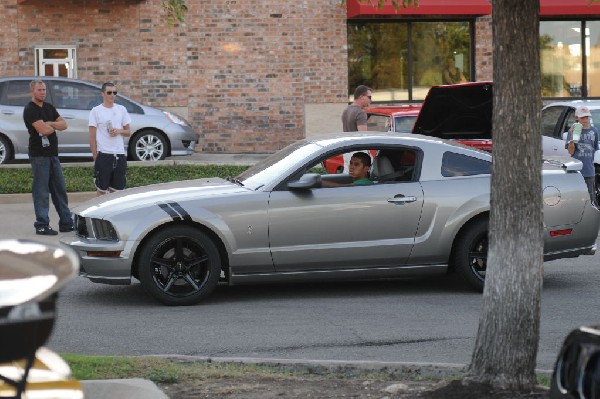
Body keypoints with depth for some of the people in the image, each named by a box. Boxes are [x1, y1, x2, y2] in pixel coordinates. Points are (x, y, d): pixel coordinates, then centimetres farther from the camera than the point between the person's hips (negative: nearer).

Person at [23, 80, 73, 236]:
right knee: (41, 191, -5)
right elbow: (43, 129, -21)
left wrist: (49, 124, -9)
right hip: (39, 155, -8)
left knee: (59, 189, 10)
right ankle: (42, 225, -2)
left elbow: (64, 124, 8)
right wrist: (55, 127, 0)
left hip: (53, 154, 8)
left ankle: (66, 223, 15)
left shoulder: (49, 107, 16)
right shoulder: (30, 110, -10)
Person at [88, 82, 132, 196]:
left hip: (120, 154, 4)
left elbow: (128, 132, 14)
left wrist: (119, 131, -8)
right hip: (103, 155, -4)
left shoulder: (121, 109, 10)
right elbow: (92, 136, -2)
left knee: (116, 189, 9)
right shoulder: (96, 111, -1)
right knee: (101, 189, 0)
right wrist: (95, 156, -8)